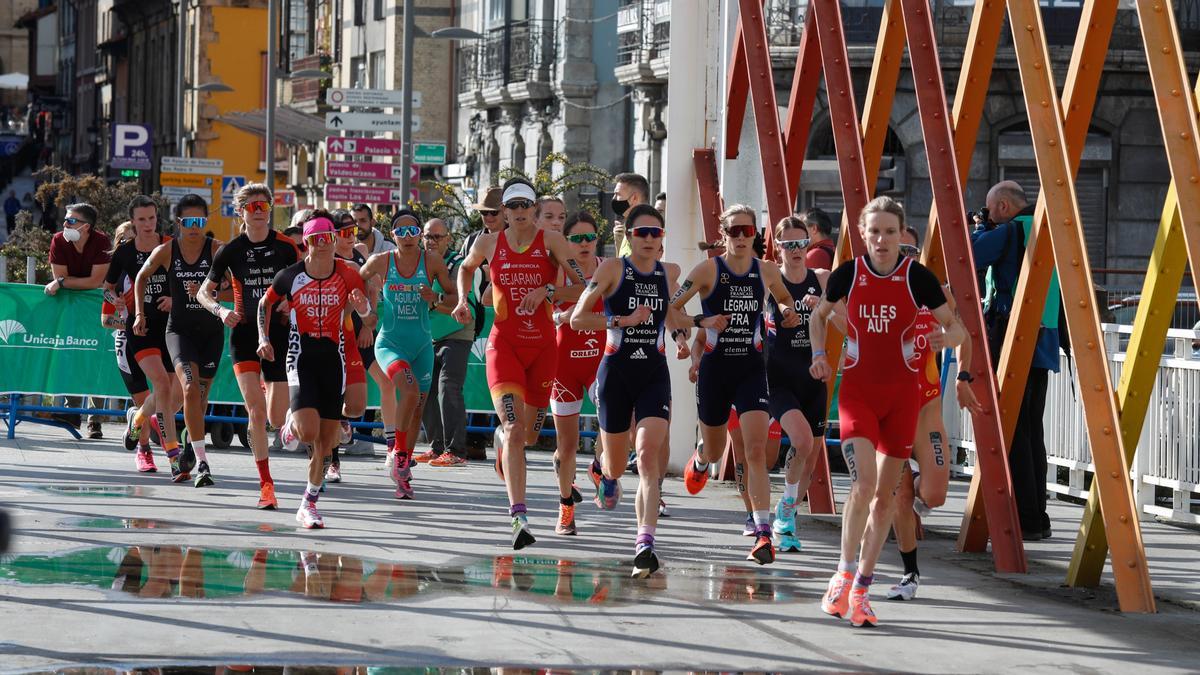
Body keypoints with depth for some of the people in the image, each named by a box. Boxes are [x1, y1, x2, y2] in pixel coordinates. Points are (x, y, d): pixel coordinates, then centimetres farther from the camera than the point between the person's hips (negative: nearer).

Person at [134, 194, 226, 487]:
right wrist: (140, 313, 10)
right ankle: (201, 462, -24)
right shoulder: (166, 251, -2)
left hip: (211, 331, 1)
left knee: (200, 394, 8)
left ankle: (189, 452, 34)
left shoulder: (217, 249, -7)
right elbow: (142, 277, 16)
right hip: (179, 328, -1)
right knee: (190, 388, -21)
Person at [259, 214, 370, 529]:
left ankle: (309, 504, 19)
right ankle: (291, 425, 18)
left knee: (326, 441, 4)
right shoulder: (290, 275, -5)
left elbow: (365, 310, 1)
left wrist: (362, 305, -22)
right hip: (301, 358, -2)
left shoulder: (346, 274, -3)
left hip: (334, 358, 2)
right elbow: (265, 303, 11)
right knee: (308, 432, -20)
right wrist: (264, 338, 1)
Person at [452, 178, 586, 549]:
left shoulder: (551, 241, -3)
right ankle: (519, 517, -25)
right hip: (504, 343, -1)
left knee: (526, 429, 15)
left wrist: (547, 291, -20)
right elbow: (466, 267, 24)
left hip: (542, 345, 1)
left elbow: (581, 283, -7)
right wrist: (463, 300, 9)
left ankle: (507, 450, 55)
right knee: (514, 429, -18)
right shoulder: (489, 243, 3)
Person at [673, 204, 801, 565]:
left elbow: (785, 298, 24)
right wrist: (702, 322, -21)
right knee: (715, 450, 17)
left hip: (752, 370, 0)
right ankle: (700, 461, 58)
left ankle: (763, 534, -20)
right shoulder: (708, 270, -6)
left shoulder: (766, 271, 3)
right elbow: (670, 309, -7)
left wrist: (788, 312, 2)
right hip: (715, 369, 0)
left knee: (756, 450, -16)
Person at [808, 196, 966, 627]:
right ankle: (843, 576, -4)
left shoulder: (917, 277, -5)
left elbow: (957, 328, 1)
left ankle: (861, 589, 16)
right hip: (857, 391, -1)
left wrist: (944, 339, -22)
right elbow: (819, 315, 17)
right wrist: (819, 355, 2)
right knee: (863, 482, -19)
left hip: (901, 395, 1)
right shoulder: (847, 275, -2)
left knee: (886, 492, 5)